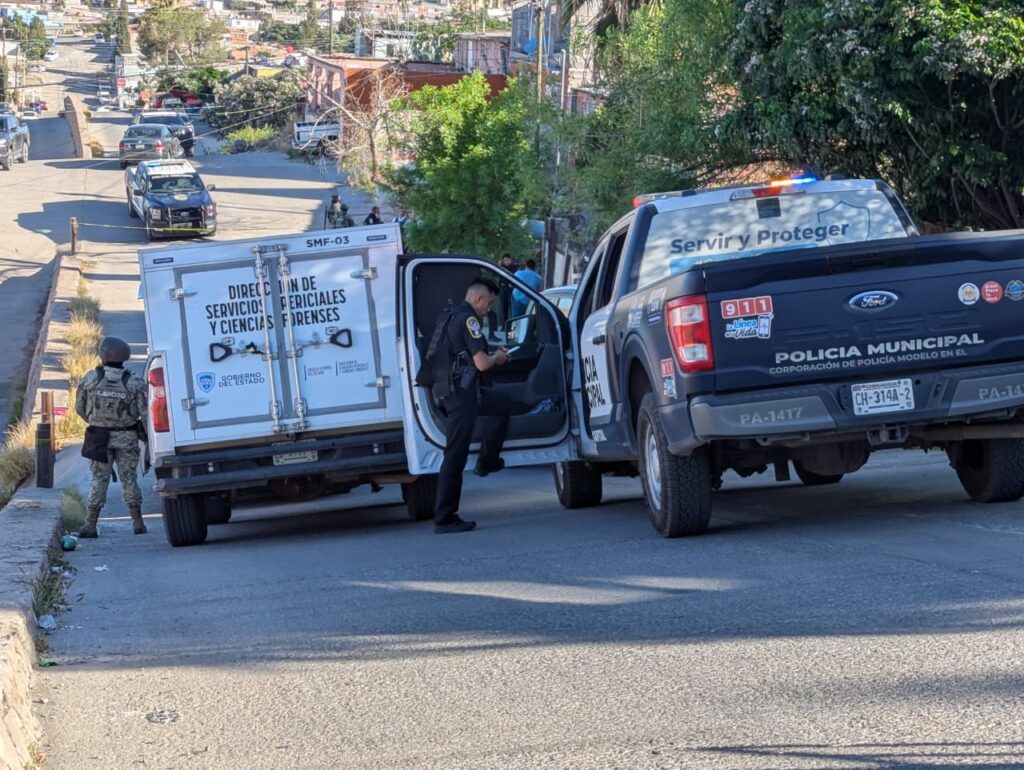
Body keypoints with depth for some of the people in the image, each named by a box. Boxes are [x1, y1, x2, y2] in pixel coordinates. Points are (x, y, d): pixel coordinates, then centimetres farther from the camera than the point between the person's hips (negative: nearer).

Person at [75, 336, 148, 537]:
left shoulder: (91, 379, -6)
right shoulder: (135, 383, -9)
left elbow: (80, 408, 4)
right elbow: (145, 412, -12)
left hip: (99, 438, 0)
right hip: (127, 438, 0)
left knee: (98, 480, 4)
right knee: (129, 479, 9)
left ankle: (90, 525, -2)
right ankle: (138, 524, 11)